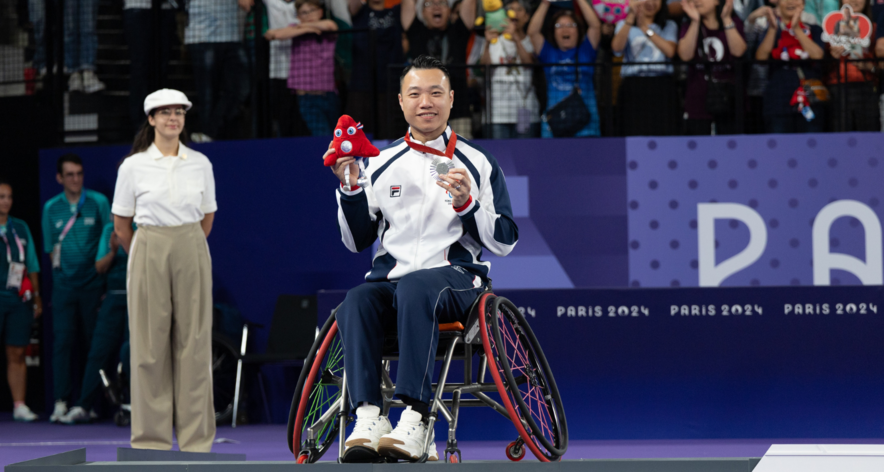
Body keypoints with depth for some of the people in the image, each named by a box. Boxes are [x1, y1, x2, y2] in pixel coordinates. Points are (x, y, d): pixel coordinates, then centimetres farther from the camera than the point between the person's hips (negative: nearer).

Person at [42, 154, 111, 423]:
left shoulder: (98, 203, 1)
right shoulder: (51, 208, 7)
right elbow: (51, 248, 13)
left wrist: (106, 281, -2)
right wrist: (59, 266, 0)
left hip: (93, 283, -1)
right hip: (64, 286, 1)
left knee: (96, 341, 0)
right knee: (62, 342, -4)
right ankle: (61, 402, -4)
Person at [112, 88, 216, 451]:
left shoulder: (200, 164, 6)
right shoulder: (134, 166, -1)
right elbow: (121, 225, 7)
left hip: (192, 254, 2)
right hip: (149, 255, -2)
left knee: (194, 342, 1)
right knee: (150, 343, -1)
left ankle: (196, 438, 5)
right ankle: (152, 437, 6)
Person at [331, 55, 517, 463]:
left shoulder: (477, 164, 10)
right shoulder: (382, 165, 16)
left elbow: (504, 242, 4)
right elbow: (357, 241, 15)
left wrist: (466, 203, -13)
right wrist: (349, 189, 0)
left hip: (456, 277, -3)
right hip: (391, 276, 3)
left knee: (414, 288, -38)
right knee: (355, 302, -32)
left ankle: (415, 419, -45)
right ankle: (369, 418, -42)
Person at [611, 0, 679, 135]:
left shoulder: (669, 26, 16)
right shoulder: (624, 25, 14)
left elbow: (670, 51, -4)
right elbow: (617, 48, -8)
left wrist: (645, 28, -6)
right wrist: (631, 18, -15)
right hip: (634, 87, -1)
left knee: (664, 135, -10)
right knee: (636, 136, -10)